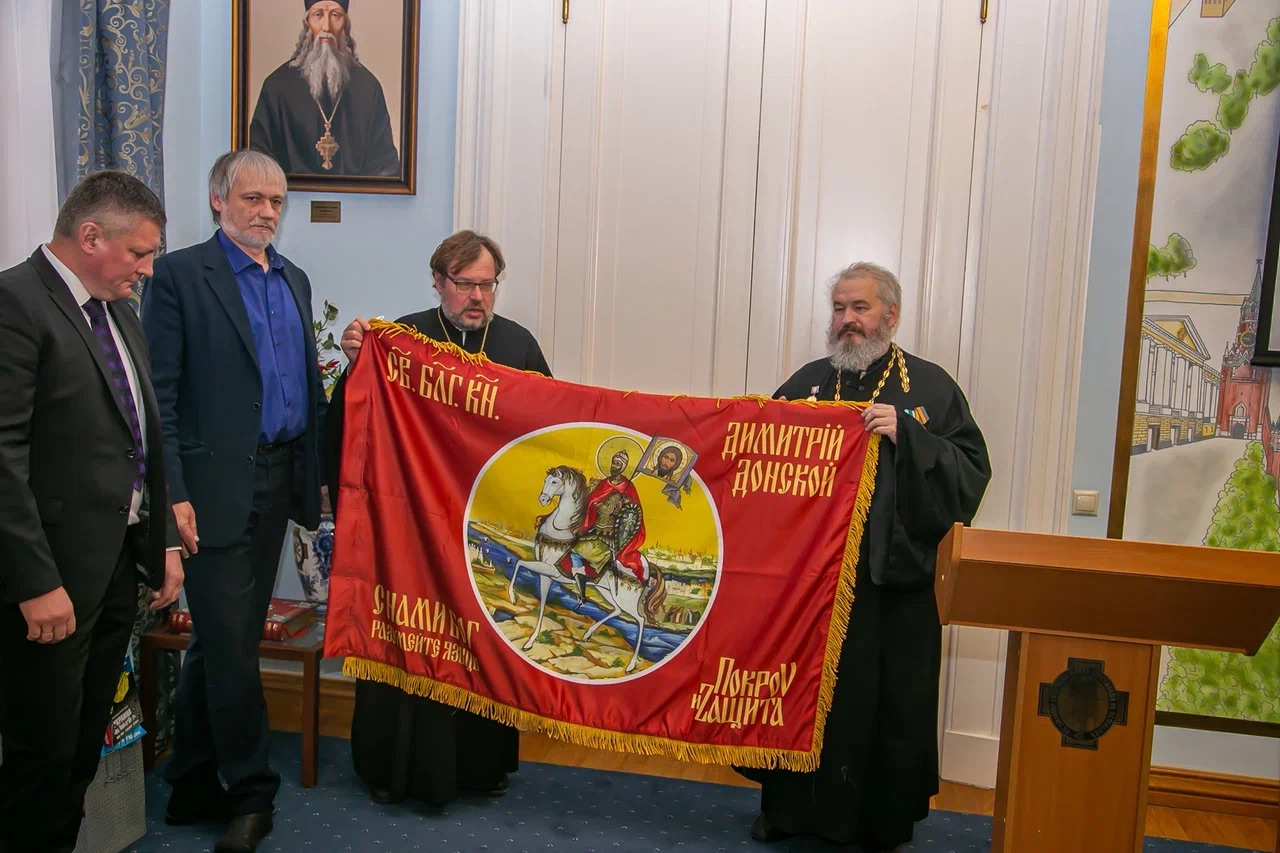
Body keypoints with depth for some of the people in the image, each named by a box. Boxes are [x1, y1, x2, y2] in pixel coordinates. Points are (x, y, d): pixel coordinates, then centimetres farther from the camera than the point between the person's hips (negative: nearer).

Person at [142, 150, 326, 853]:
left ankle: (193, 787, 29)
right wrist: (172, 493, -16)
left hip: (278, 478, 6)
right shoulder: (179, 275, -5)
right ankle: (251, 795, 17)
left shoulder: (294, 280, 15)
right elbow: (158, 394, -9)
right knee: (230, 645, 0)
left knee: (220, 642, 15)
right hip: (217, 484, -6)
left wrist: (314, 474, 12)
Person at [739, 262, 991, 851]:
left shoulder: (931, 387, 1)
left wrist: (905, 435, -18)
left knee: (887, 707, 6)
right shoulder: (808, 381, 9)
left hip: (893, 582, -2)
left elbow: (971, 473, -8)